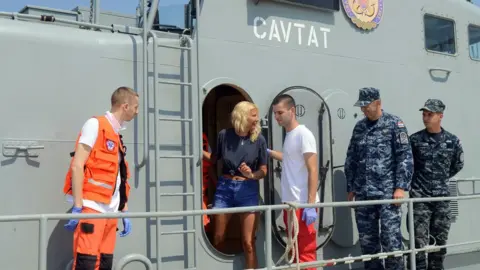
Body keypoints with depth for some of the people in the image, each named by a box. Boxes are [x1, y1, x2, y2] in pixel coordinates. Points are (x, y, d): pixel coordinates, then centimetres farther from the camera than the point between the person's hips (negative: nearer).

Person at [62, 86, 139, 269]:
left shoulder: (116, 136, 19)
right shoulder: (95, 125, -4)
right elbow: (77, 166, -13)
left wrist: (124, 213, 17)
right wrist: (77, 207, -18)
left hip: (110, 212, 8)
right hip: (91, 208, -8)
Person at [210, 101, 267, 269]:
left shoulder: (259, 140, -3)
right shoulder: (224, 135, -3)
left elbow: (263, 170, 1)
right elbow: (214, 159, 8)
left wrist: (252, 175, -18)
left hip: (248, 190, -1)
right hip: (224, 188, 1)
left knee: (248, 243, 1)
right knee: (218, 239, 12)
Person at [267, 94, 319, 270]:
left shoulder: (304, 134, -12)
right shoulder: (289, 135, 13)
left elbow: (313, 170, -16)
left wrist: (311, 205, -21)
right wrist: (269, 152, 35)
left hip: (302, 204, -9)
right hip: (290, 202, 9)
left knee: (305, 253, -7)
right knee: (295, 251, 16)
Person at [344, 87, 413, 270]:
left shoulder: (394, 124, 0)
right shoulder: (359, 127, 14)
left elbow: (405, 157, -5)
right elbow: (351, 159, 17)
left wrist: (401, 187, -12)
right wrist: (351, 188, 14)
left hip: (387, 192, -5)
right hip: (363, 193, 5)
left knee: (391, 238, -5)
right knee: (366, 239, 9)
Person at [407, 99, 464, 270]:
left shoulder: (452, 141, 1)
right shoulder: (415, 139, -4)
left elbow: (458, 165, 16)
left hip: (442, 197, 2)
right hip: (419, 197, -2)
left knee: (440, 240, 11)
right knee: (419, 240, -4)